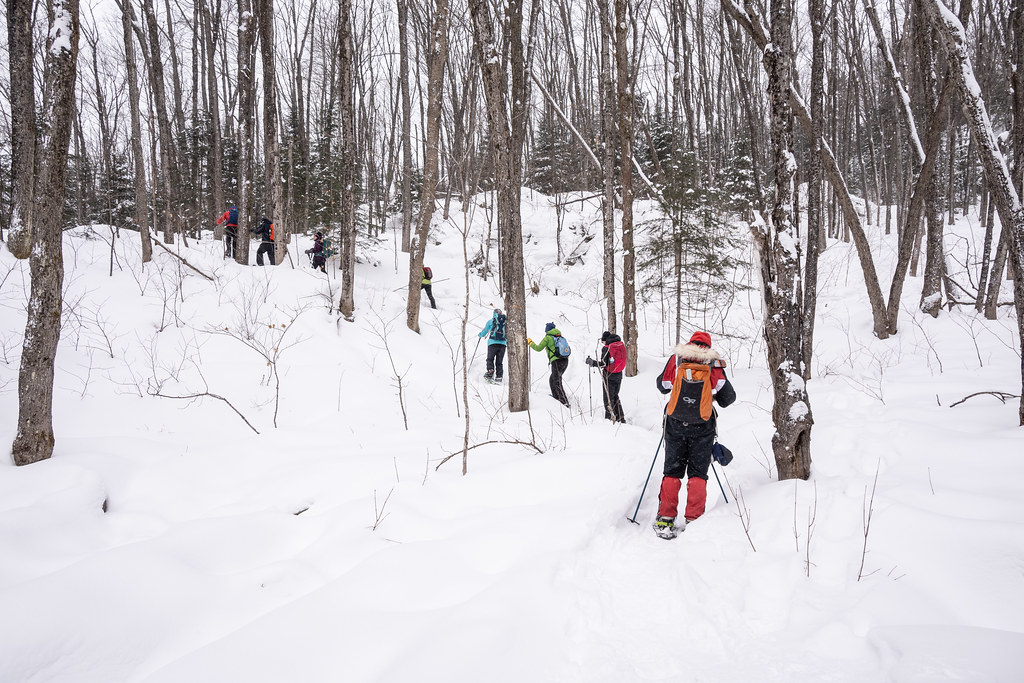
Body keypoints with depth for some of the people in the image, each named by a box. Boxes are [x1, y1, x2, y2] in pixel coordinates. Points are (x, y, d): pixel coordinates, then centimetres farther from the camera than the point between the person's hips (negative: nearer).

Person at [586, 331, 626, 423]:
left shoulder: (606, 348, -16)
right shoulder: (621, 345, 3)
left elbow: (603, 364, -17)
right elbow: (621, 359, 11)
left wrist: (592, 362, -6)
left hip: (609, 376, -6)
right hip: (619, 376, 7)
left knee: (608, 398, 4)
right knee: (615, 396, 21)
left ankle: (610, 418, 4)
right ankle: (620, 418, 23)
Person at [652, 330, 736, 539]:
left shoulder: (676, 359, 1)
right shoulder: (714, 364, -2)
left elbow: (662, 386, 11)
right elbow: (728, 397, 2)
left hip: (676, 424, 1)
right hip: (702, 427, -1)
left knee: (672, 471, 9)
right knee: (698, 472, 8)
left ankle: (665, 519, 6)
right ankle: (693, 520, 4)